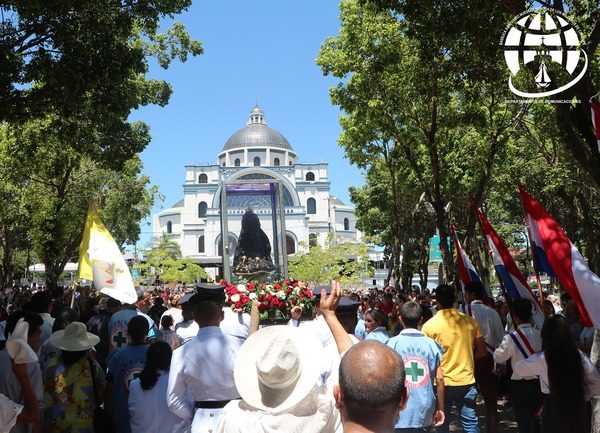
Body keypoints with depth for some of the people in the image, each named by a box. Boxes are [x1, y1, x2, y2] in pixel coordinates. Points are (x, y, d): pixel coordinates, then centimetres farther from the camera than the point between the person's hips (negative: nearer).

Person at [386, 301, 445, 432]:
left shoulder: (393, 343, -8)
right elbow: (440, 378, -1)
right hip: (426, 413, 2)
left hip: (401, 412, -2)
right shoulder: (431, 344, -1)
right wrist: (440, 408, 9)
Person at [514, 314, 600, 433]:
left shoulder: (541, 359, -14)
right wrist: (582, 397, 12)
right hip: (578, 407, 3)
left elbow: (518, 368, 3)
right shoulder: (579, 355, -7)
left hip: (554, 408, -3)